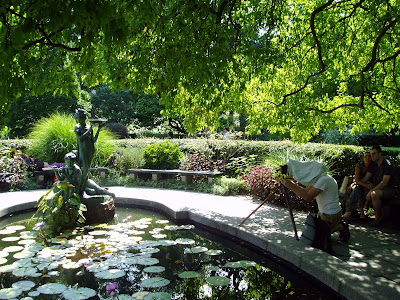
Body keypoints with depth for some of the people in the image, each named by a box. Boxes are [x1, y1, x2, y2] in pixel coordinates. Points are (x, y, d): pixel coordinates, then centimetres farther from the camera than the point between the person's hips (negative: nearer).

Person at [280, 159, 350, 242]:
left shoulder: (324, 179, -27)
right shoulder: (319, 178, 3)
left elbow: (308, 197, -33)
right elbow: (306, 191, 6)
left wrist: (291, 186, -30)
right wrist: (291, 183, -4)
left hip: (331, 215, -9)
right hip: (323, 213, 9)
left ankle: (341, 227, 10)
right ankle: (340, 225, 20)